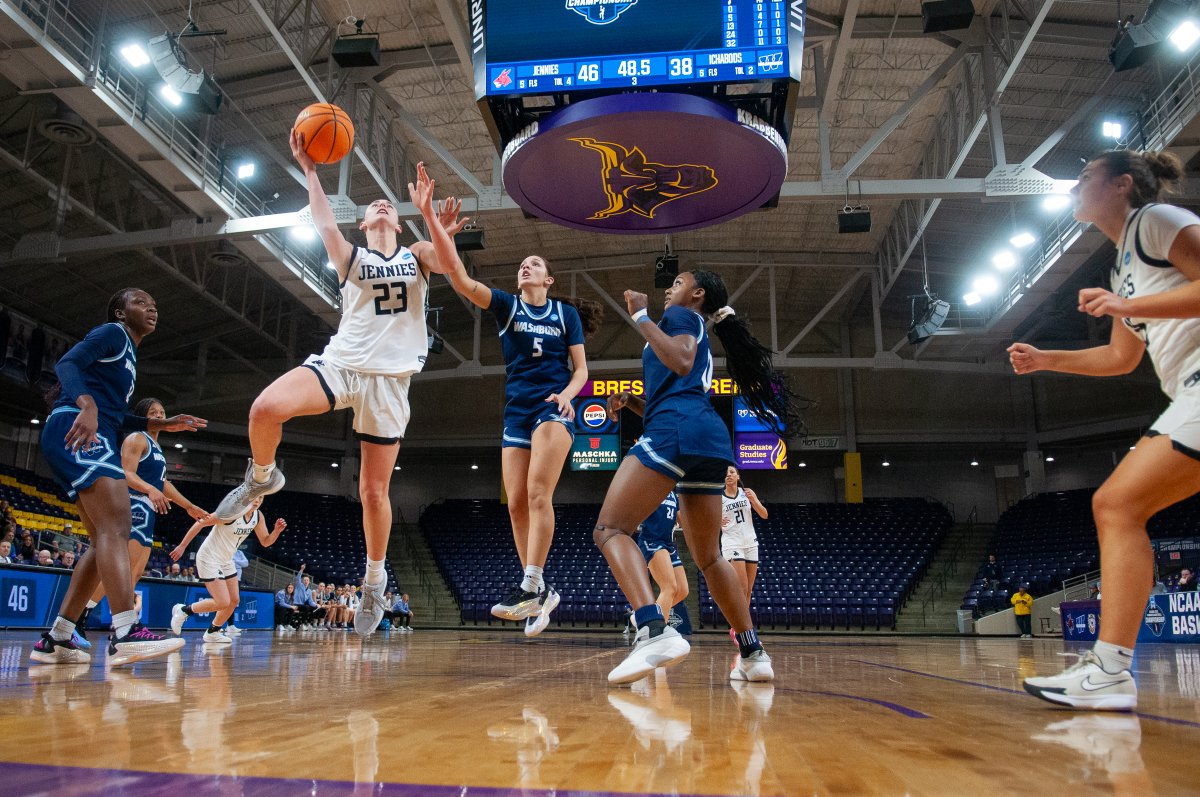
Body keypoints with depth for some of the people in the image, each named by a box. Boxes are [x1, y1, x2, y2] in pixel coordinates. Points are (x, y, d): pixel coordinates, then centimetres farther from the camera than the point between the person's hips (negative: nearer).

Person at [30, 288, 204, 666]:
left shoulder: (128, 353, 29)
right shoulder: (112, 332, 3)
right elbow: (67, 363, -15)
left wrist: (164, 424, 23)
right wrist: (87, 406, -33)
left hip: (93, 437, 11)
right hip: (76, 430, -11)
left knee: (107, 539, 10)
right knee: (118, 525, -25)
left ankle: (55, 639, 12)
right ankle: (126, 633, -37)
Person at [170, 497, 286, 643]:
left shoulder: (258, 517, -2)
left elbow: (265, 542, 6)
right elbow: (200, 523, -20)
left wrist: (277, 531, -15)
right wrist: (182, 546, -16)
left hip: (226, 561, 8)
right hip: (209, 559, -8)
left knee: (234, 600, 9)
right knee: (223, 603, -11)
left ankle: (212, 632, 28)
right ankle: (183, 610, 8)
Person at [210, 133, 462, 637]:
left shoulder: (417, 255, 12)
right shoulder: (351, 257, 10)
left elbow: (447, 264, -10)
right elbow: (325, 225, -10)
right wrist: (309, 171, -17)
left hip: (389, 379, 0)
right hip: (339, 364, 0)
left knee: (373, 491, 2)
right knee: (266, 408, -30)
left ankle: (374, 582, 22)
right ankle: (262, 479, 1)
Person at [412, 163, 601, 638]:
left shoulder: (566, 313, 8)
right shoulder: (505, 305, 9)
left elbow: (581, 369, 6)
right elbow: (456, 273, -5)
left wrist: (567, 395, -17)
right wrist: (429, 217, -16)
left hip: (553, 408, -3)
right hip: (516, 411, 3)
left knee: (538, 493, -21)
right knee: (516, 505, -1)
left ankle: (530, 586, -22)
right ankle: (540, 592, 10)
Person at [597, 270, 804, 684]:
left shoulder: (682, 315, 11)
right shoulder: (699, 337, 35)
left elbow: (681, 362, -12)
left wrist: (640, 317, -6)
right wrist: (629, 400, 19)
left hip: (677, 430, -9)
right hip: (713, 438, 9)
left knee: (610, 529, -13)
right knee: (709, 557, 18)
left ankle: (655, 631, -33)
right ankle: (753, 654, 18)